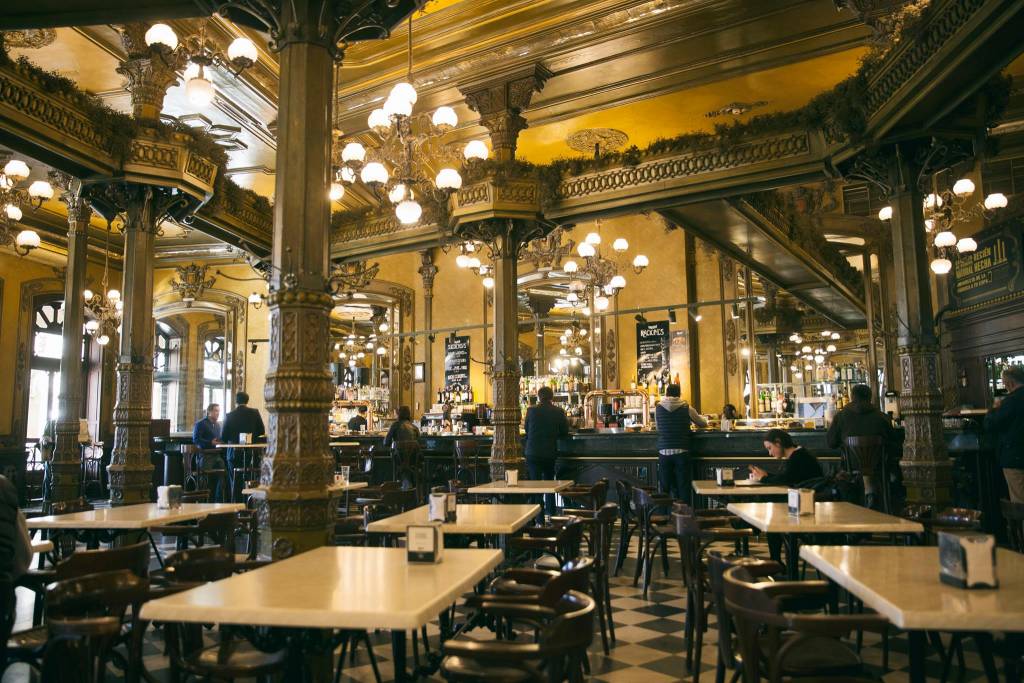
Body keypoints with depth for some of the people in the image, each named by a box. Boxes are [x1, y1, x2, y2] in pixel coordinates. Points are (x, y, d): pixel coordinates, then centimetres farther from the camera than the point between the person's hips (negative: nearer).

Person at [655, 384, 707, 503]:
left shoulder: (658, 408, 2)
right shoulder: (687, 408, -1)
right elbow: (703, 423, 12)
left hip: (664, 452, 1)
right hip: (681, 452, -1)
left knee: (665, 487, 6)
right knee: (683, 487, 3)